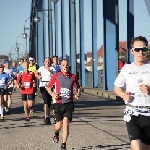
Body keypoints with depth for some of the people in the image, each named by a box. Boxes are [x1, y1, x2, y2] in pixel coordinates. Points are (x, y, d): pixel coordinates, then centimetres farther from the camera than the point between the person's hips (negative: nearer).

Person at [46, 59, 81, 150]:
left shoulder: (73, 77, 2)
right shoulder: (56, 76, -1)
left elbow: (78, 87, 19)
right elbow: (49, 87, 10)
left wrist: (78, 93, -1)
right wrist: (52, 94, -8)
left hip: (69, 104, 0)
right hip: (59, 103, 0)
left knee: (66, 122, -15)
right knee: (59, 125, 2)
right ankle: (56, 134, 40)